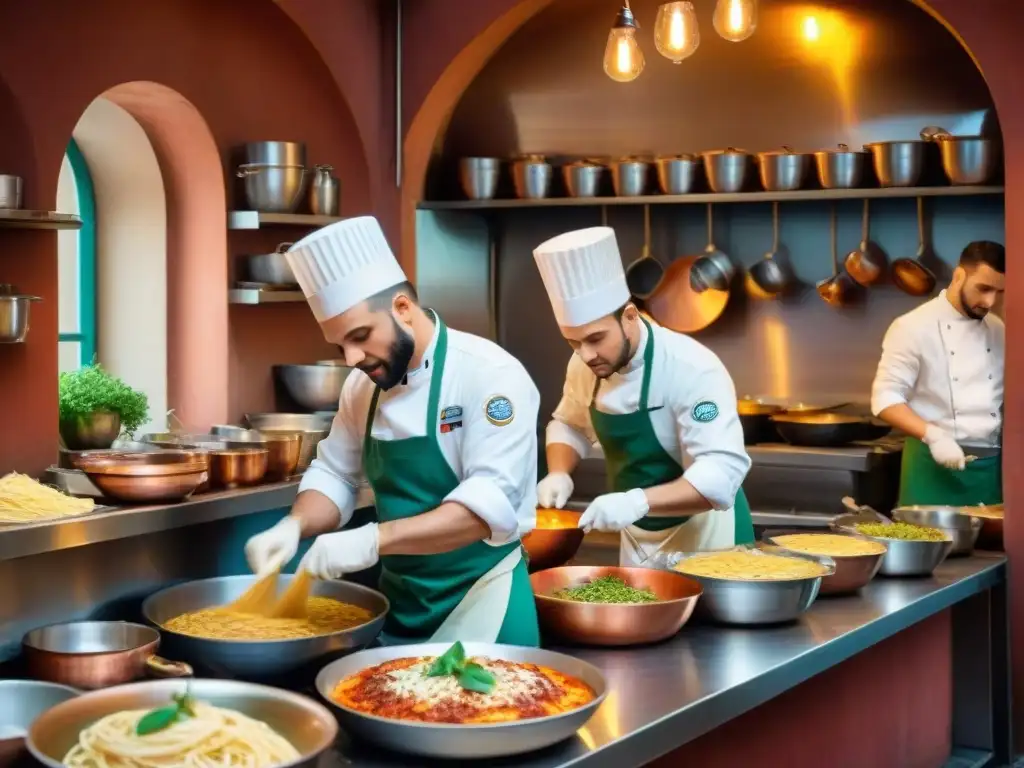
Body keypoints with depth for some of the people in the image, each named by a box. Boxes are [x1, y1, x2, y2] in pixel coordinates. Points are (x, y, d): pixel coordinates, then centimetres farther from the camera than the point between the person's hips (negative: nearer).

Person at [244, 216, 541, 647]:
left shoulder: (490, 375, -19)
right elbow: (334, 476, 11)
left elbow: (489, 503, -27)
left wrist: (373, 539, -37)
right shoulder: (364, 385, 3)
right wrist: (294, 526, -11)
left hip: (480, 602, -6)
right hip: (398, 599, 6)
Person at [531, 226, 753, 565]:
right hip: (638, 537, 6)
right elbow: (570, 424, 11)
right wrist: (559, 475, -9)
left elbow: (724, 470, -33)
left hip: (704, 537, -6)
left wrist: (638, 502, -44)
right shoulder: (586, 364, -7)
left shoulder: (693, 369, -26)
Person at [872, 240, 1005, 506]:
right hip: (935, 464, -6)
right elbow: (886, 398, -13)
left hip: (990, 464, 6)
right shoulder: (914, 327, -9)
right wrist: (932, 435, -26)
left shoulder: (998, 330, 11)